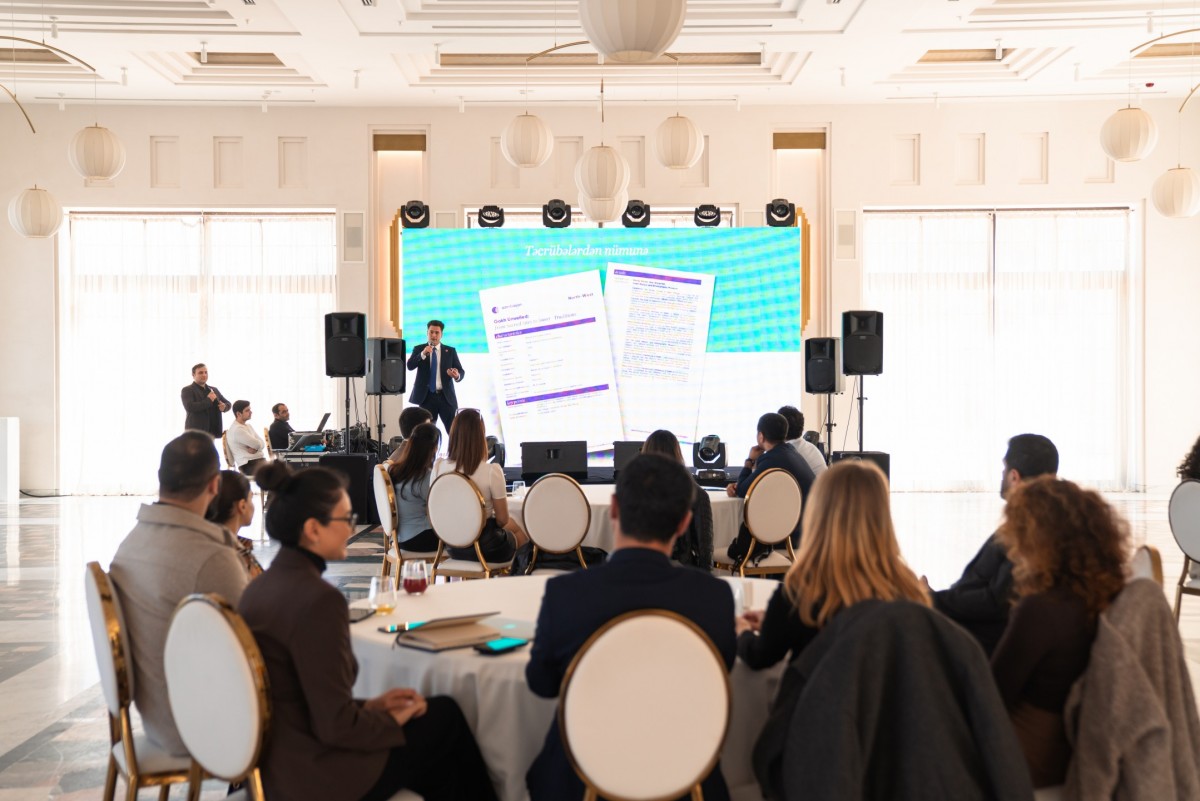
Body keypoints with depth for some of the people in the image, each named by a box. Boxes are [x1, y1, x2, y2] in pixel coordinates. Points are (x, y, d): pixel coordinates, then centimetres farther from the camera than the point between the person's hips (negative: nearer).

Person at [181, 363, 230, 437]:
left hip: (212, 430, 7)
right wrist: (208, 400, -14)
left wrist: (224, 406, -4)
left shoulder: (214, 390, 19)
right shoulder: (187, 390, -2)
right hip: (195, 432, -6)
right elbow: (189, 407, -18)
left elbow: (227, 403, 22)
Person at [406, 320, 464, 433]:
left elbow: (461, 371, 2)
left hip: (446, 396, 0)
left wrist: (457, 375, -22)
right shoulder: (419, 349, 7)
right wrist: (423, 354, -24)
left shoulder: (450, 351, 8)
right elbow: (410, 366, -8)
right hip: (426, 396, 0)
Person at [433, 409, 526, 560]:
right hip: (485, 547, -5)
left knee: (512, 525, 34)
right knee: (523, 534, 30)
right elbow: (502, 520, -14)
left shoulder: (439, 467, -11)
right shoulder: (491, 472, -25)